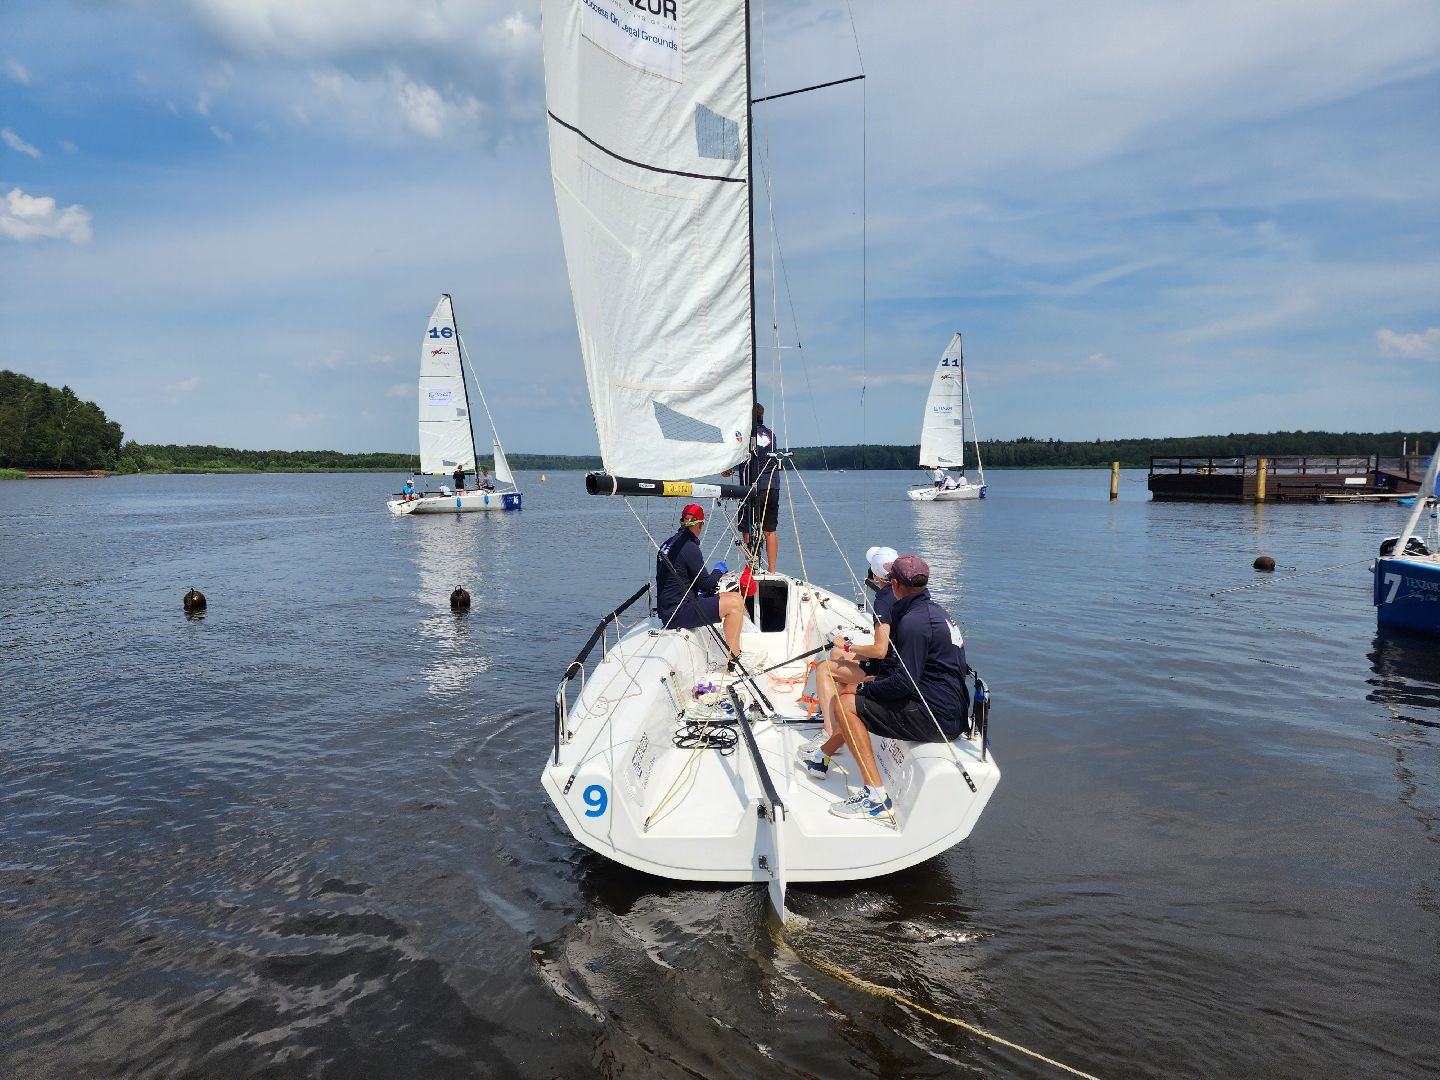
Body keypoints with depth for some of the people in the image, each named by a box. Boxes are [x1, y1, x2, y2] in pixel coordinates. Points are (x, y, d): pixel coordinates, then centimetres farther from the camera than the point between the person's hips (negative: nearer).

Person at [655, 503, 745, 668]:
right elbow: (705, 583, -12)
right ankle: (732, 660, -10)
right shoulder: (689, 547, -15)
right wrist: (719, 570, 6)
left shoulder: (667, 544, 14)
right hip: (678, 614, -10)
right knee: (735, 602, -15)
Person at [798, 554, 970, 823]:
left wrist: (862, 688, -7)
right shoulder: (934, 610, 13)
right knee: (861, 697, 22)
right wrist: (872, 681, 13)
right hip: (951, 713, 10)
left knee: (844, 703, -9)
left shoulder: (913, 621, -19)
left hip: (935, 718, -10)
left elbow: (903, 683, -22)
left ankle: (876, 797, -11)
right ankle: (822, 756, 35)